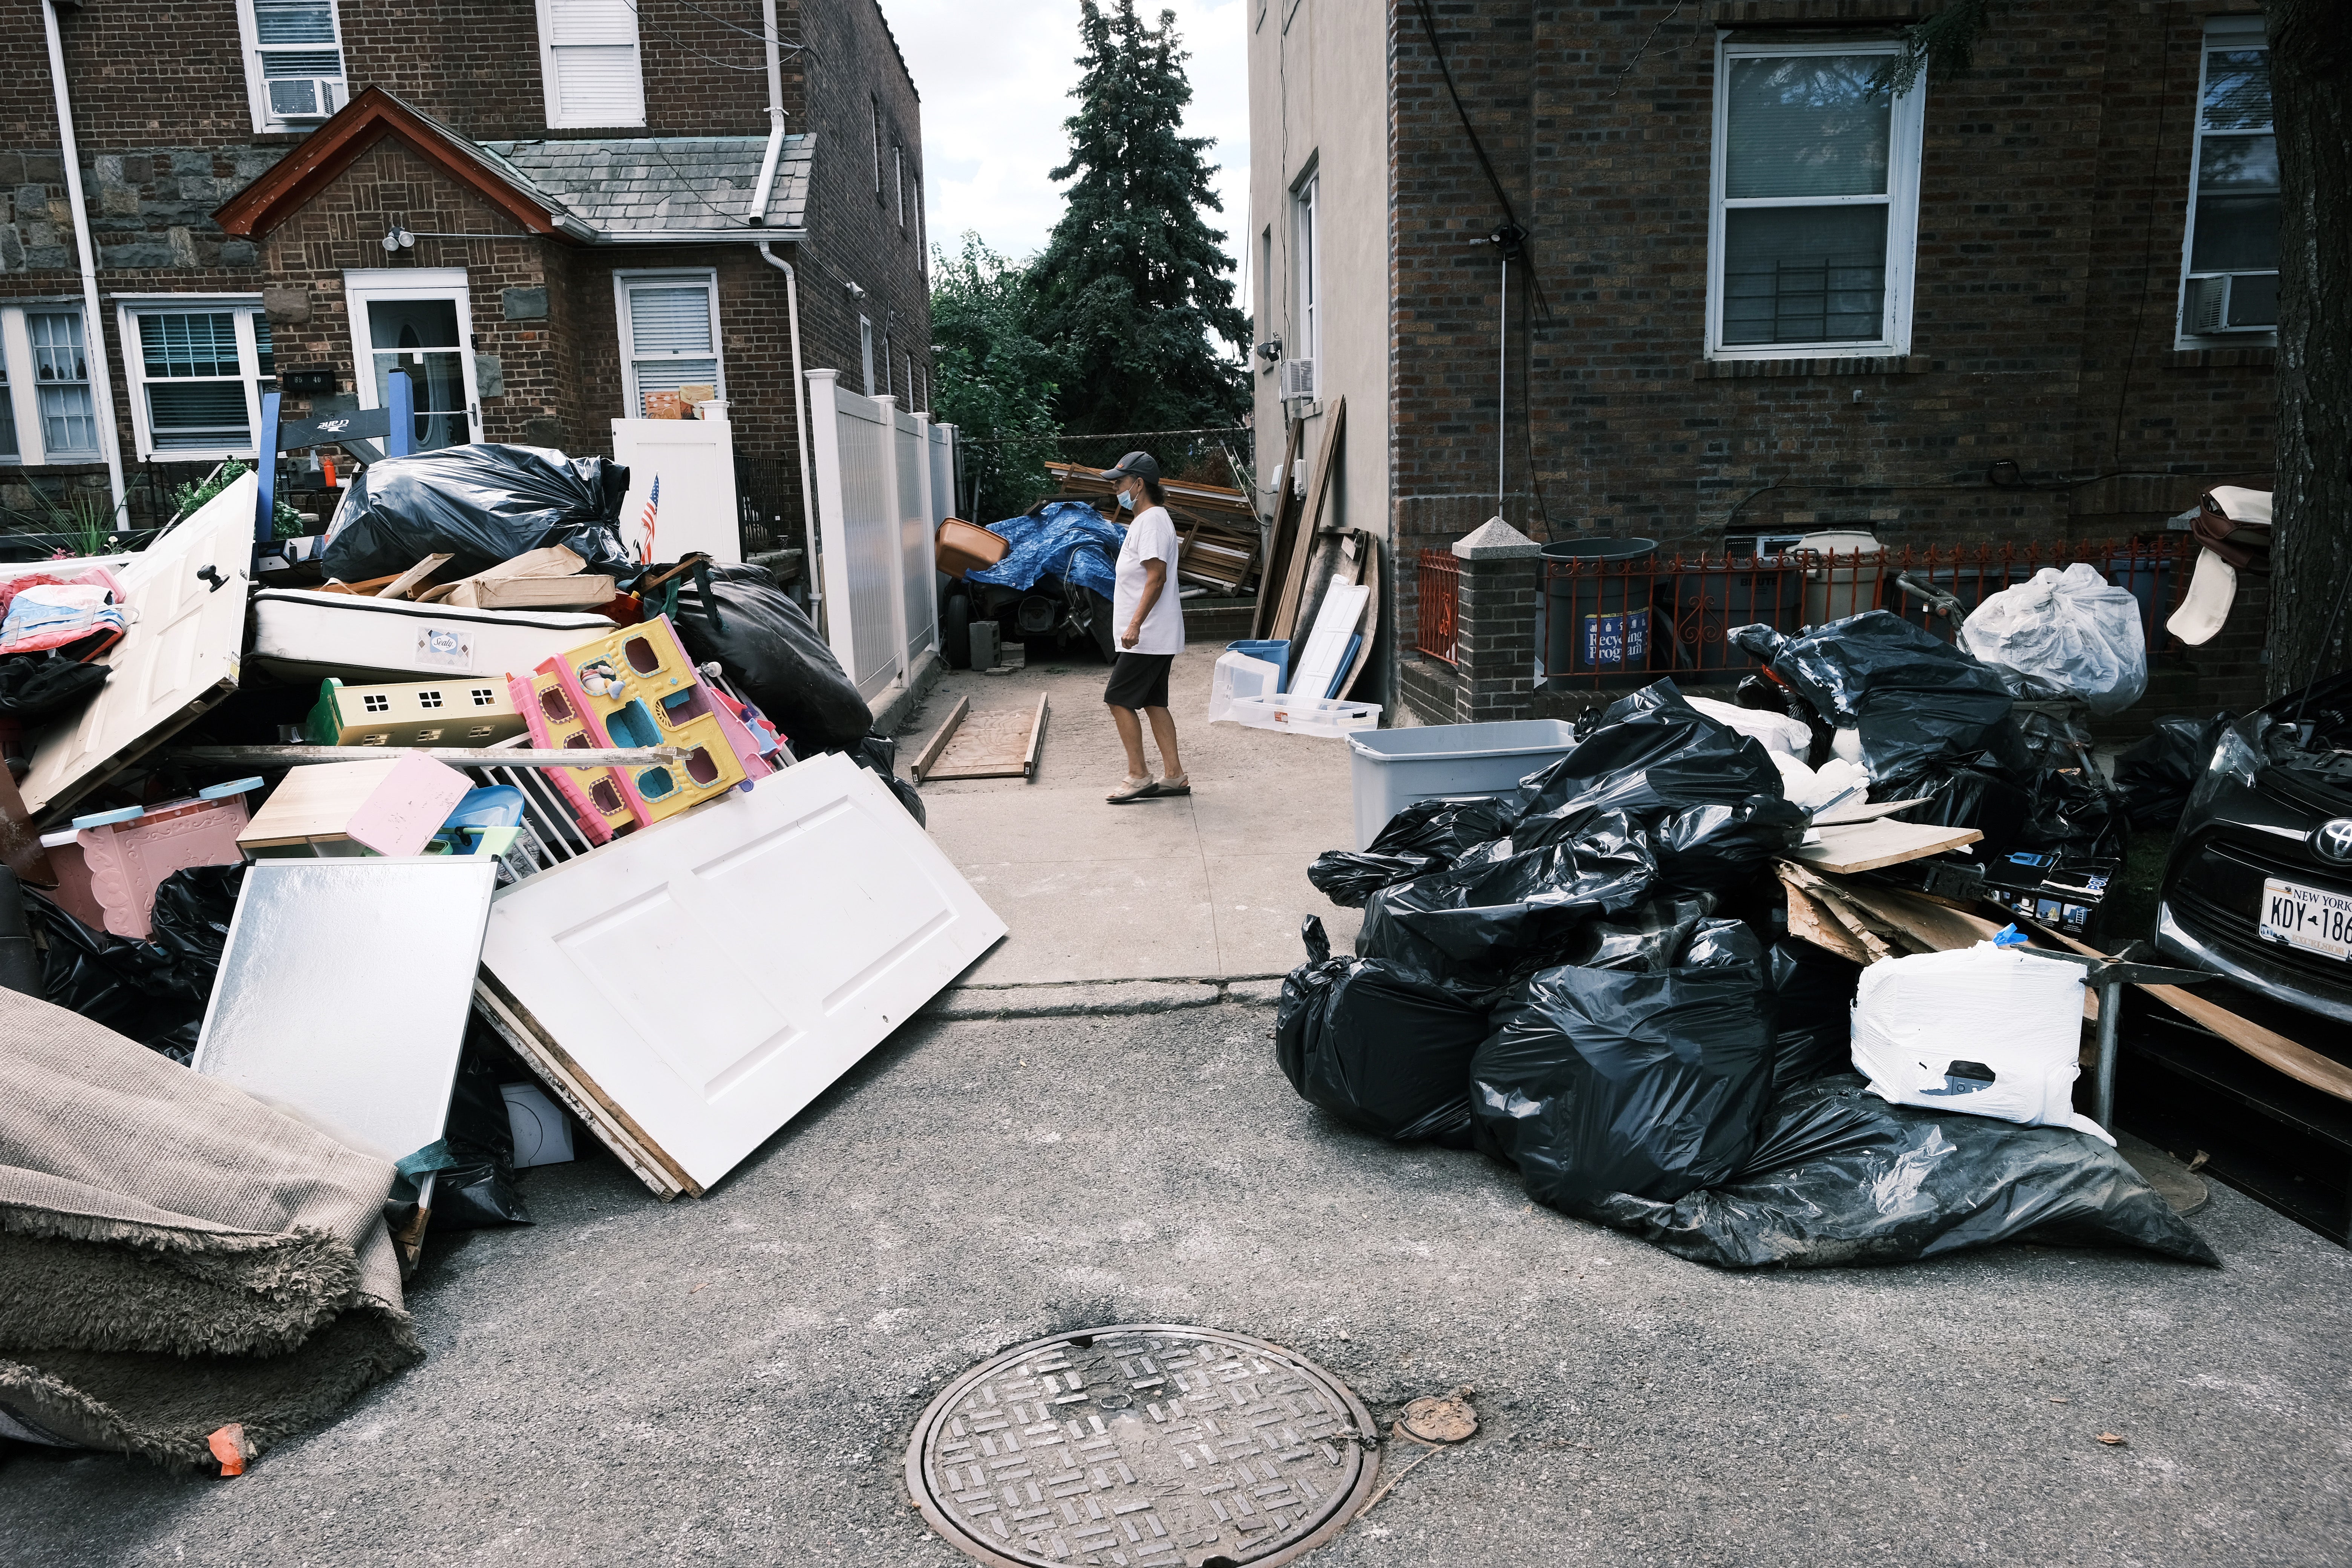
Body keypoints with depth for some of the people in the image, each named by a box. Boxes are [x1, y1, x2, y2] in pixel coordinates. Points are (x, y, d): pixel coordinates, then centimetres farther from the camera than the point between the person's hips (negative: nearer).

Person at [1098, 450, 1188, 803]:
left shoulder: (1152, 521, -14)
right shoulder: (1146, 519, 18)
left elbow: (1157, 576, -22)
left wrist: (1135, 625, -26)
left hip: (1147, 638, -10)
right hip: (1155, 637, 10)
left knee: (1119, 699, -7)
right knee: (1153, 702, 11)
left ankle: (1138, 776, -2)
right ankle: (1174, 775, 14)